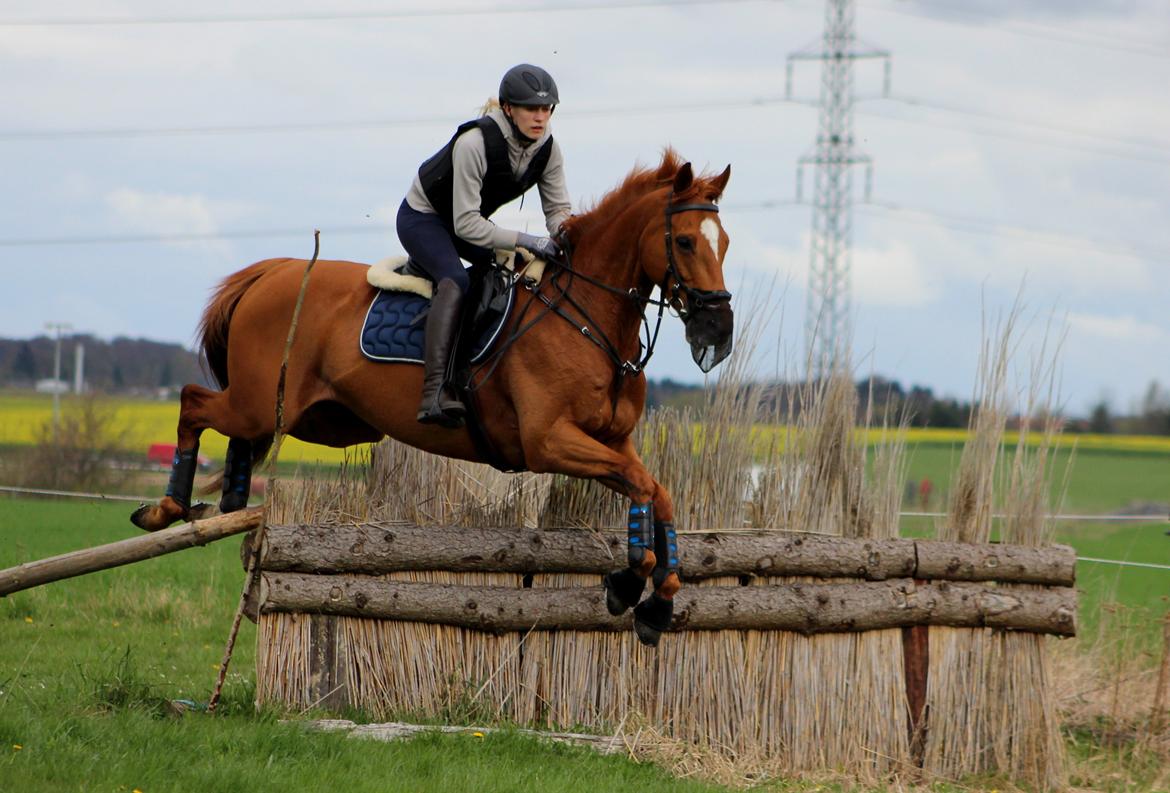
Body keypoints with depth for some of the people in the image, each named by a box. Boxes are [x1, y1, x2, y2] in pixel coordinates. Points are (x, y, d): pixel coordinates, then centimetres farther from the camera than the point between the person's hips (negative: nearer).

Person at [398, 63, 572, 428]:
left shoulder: (548, 150, -13)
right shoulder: (474, 143, -33)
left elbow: (558, 208, -7)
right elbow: (466, 224, -34)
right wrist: (527, 241, -39)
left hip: (467, 220, 8)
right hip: (422, 217, -8)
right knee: (455, 281, -33)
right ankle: (435, 391, -45)